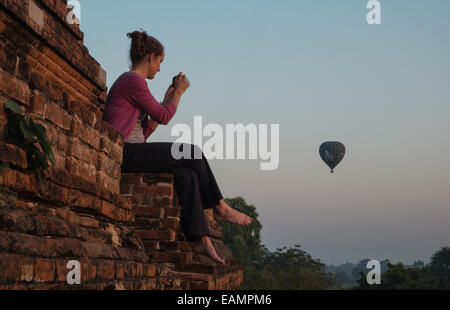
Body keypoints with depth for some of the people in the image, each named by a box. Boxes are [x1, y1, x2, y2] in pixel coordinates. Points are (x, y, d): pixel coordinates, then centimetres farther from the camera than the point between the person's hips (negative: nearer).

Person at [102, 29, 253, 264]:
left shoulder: (129, 81, 23)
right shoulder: (133, 80, -9)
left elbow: (146, 130, 21)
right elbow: (164, 117, -4)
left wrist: (168, 98, 21)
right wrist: (179, 91, 13)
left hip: (130, 154, 9)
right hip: (124, 152, -9)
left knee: (186, 174, -9)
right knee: (192, 153, -9)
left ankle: (200, 239, -15)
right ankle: (219, 208, 7)